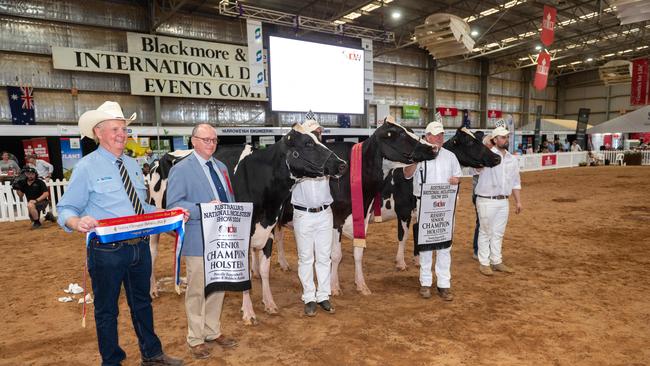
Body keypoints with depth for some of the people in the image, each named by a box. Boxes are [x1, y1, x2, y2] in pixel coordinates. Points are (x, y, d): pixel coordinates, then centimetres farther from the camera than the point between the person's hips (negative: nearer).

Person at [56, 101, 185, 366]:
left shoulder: (132, 165, 9)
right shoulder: (87, 167, -9)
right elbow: (66, 209, -11)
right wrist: (77, 222, -33)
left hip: (140, 247, 6)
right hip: (107, 251, -6)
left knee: (142, 303, 20)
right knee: (106, 310, 12)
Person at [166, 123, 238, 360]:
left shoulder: (221, 168, 14)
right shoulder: (181, 170, -6)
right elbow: (173, 205, -14)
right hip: (198, 241, -6)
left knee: (218, 288, 16)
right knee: (197, 291, 5)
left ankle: (213, 332, 33)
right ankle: (196, 339, 23)